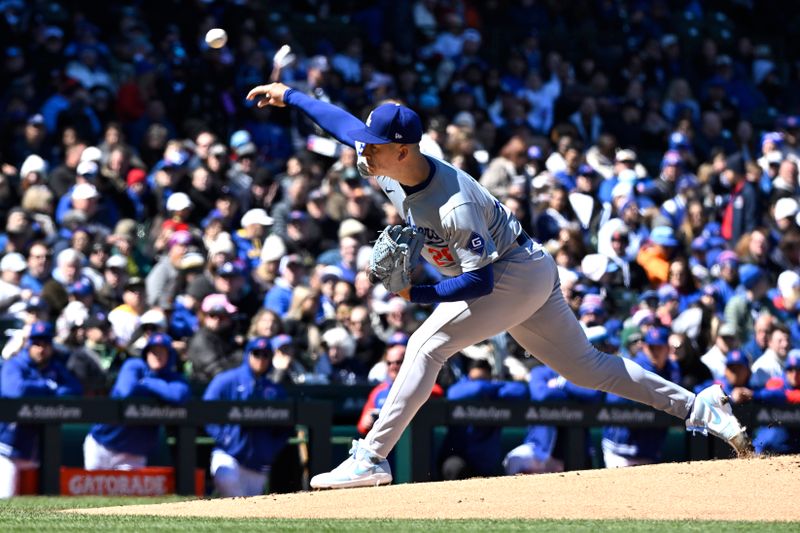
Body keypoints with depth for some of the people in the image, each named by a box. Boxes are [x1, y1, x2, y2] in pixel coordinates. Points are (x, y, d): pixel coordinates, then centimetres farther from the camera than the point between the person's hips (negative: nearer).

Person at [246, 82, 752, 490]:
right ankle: (696, 406, 17)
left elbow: (480, 281, -30)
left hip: (517, 275, -9)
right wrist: (289, 95, 13)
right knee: (585, 365, 14)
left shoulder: (455, 206, -33)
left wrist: (417, 294, -33)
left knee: (426, 346, -17)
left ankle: (371, 458, -17)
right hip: (527, 275, 9)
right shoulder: (389, 167, -9)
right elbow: (344, 121, 8)